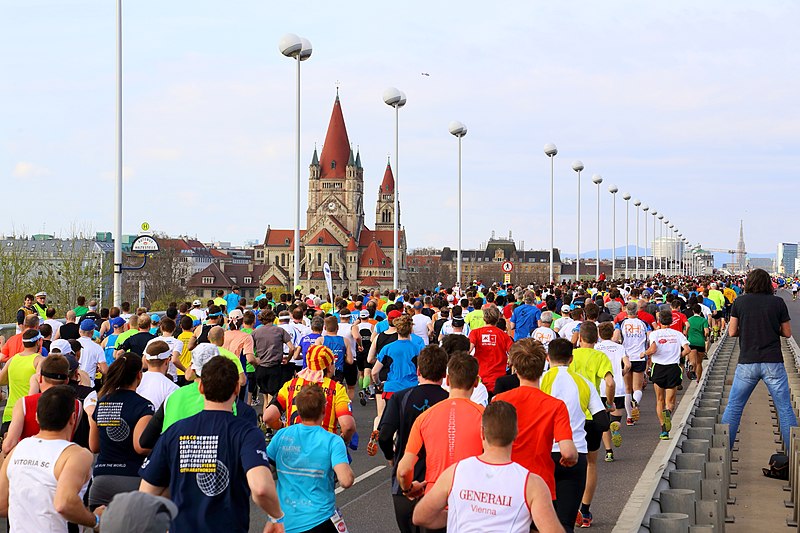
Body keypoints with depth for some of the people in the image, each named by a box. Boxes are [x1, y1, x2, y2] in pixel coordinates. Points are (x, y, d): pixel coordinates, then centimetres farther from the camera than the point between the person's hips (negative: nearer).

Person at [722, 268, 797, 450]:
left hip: (747, 363, 0)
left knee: (733, 407, 10)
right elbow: (787, 333, 6)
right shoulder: (778, 302, 1)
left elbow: (732, 332, 1)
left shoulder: (740, 302, 1)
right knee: (785, 409, 5)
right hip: (773, 363, 0)